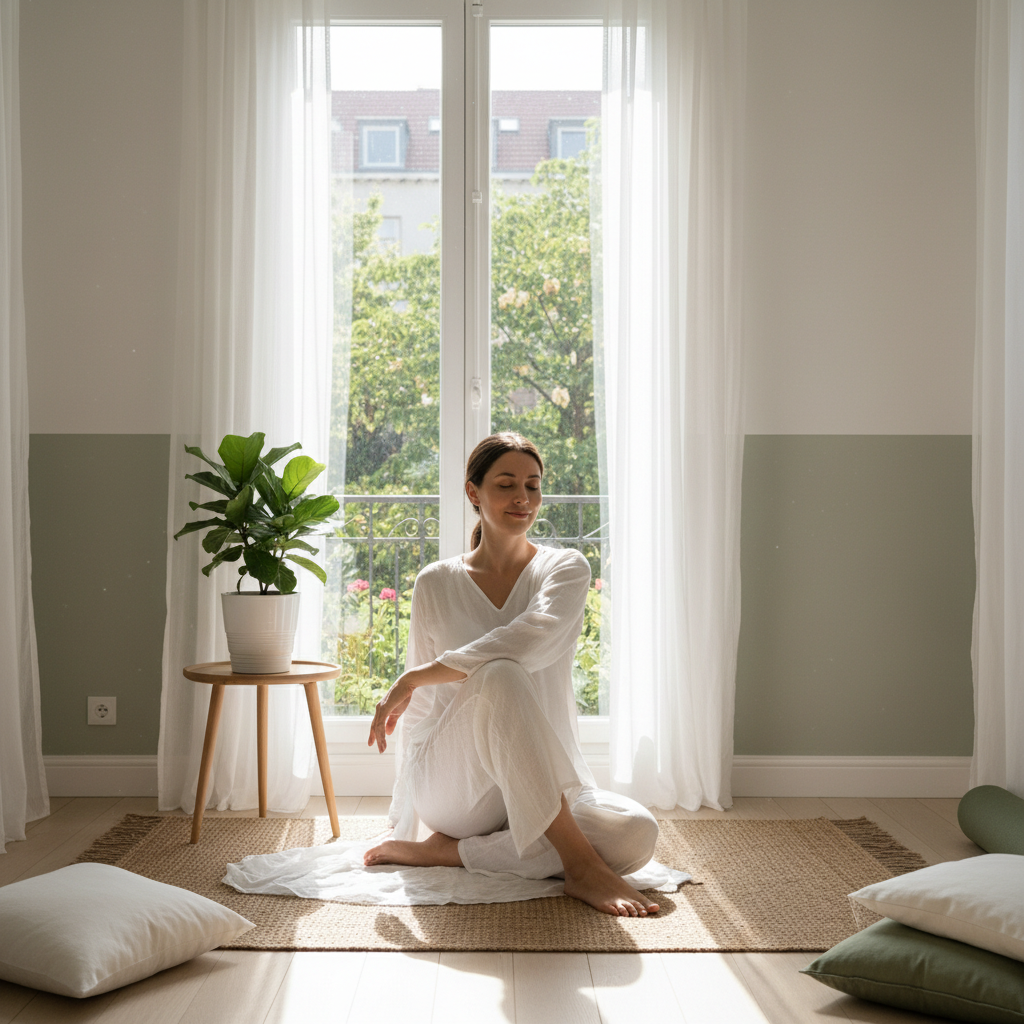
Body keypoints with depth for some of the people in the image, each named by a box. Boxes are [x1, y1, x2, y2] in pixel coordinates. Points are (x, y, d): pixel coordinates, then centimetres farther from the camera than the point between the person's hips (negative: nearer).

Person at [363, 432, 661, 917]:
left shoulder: (565, 569, 2)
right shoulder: (436, 584, 6)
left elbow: (531, 641, -21)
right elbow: (420, 712, 12)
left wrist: (412, 678, -20)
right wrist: (403, 822, 12)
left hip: (540, 787, 2)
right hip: (451, 783, -1)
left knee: (636, 835, -29)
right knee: (499, 677, -33)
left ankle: (447, 851, -17)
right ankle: (578, 862, -30)